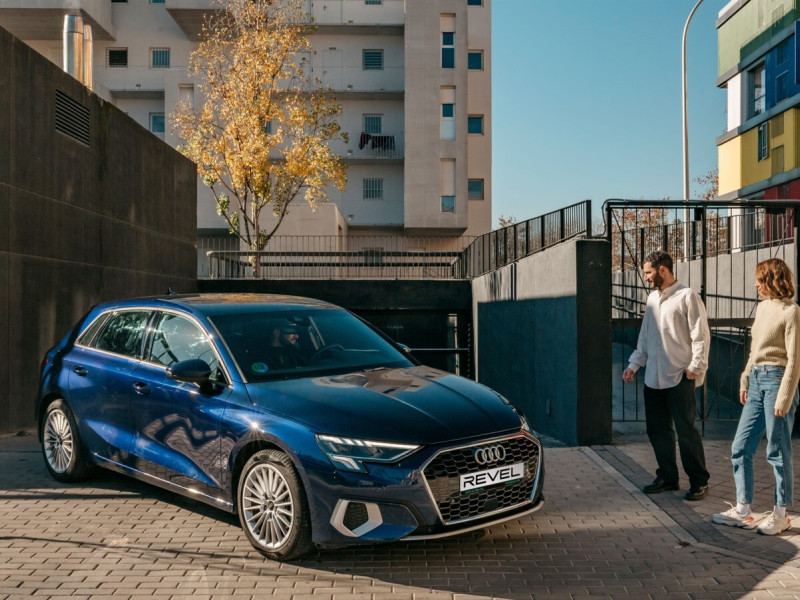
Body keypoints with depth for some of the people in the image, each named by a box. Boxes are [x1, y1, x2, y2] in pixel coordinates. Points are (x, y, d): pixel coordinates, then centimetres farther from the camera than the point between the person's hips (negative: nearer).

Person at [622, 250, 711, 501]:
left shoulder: (687, 296, -7)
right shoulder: (652, 298, 14)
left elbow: (701, 335, -10)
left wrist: (696, 367, -15)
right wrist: (634, 363, 13)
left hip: (679, 378, -7)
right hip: (653, 377, 7)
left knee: (686, 430, -3)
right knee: (658, 430, 12)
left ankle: (699, 482, 9)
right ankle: (667, 477, 24)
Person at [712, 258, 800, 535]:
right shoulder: (763, 307, 13)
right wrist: (745, 380, 14)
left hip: (776, 380, -8)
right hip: (756, 381, 8)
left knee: (777, 452, 1)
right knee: (740, 449, 8)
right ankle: (743, 510, 17)